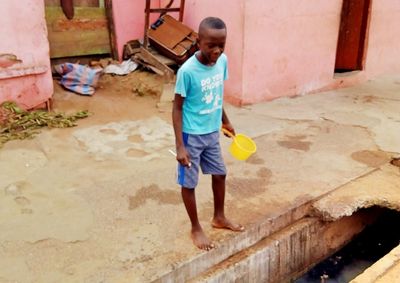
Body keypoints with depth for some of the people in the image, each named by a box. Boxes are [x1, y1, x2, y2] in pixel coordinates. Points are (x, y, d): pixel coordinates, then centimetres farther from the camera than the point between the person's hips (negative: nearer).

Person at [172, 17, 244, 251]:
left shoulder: (223, 61, -6)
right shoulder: (187, 71, -24)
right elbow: (177, 107, -17)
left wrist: (225, 120, 22)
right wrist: (180, 146, -19)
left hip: (212, 132, 7)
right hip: (191, 135, -6)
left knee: (220, 174, 20)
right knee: (189, 183, 8)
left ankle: (219, 217, 42)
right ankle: (196, 228, 27)